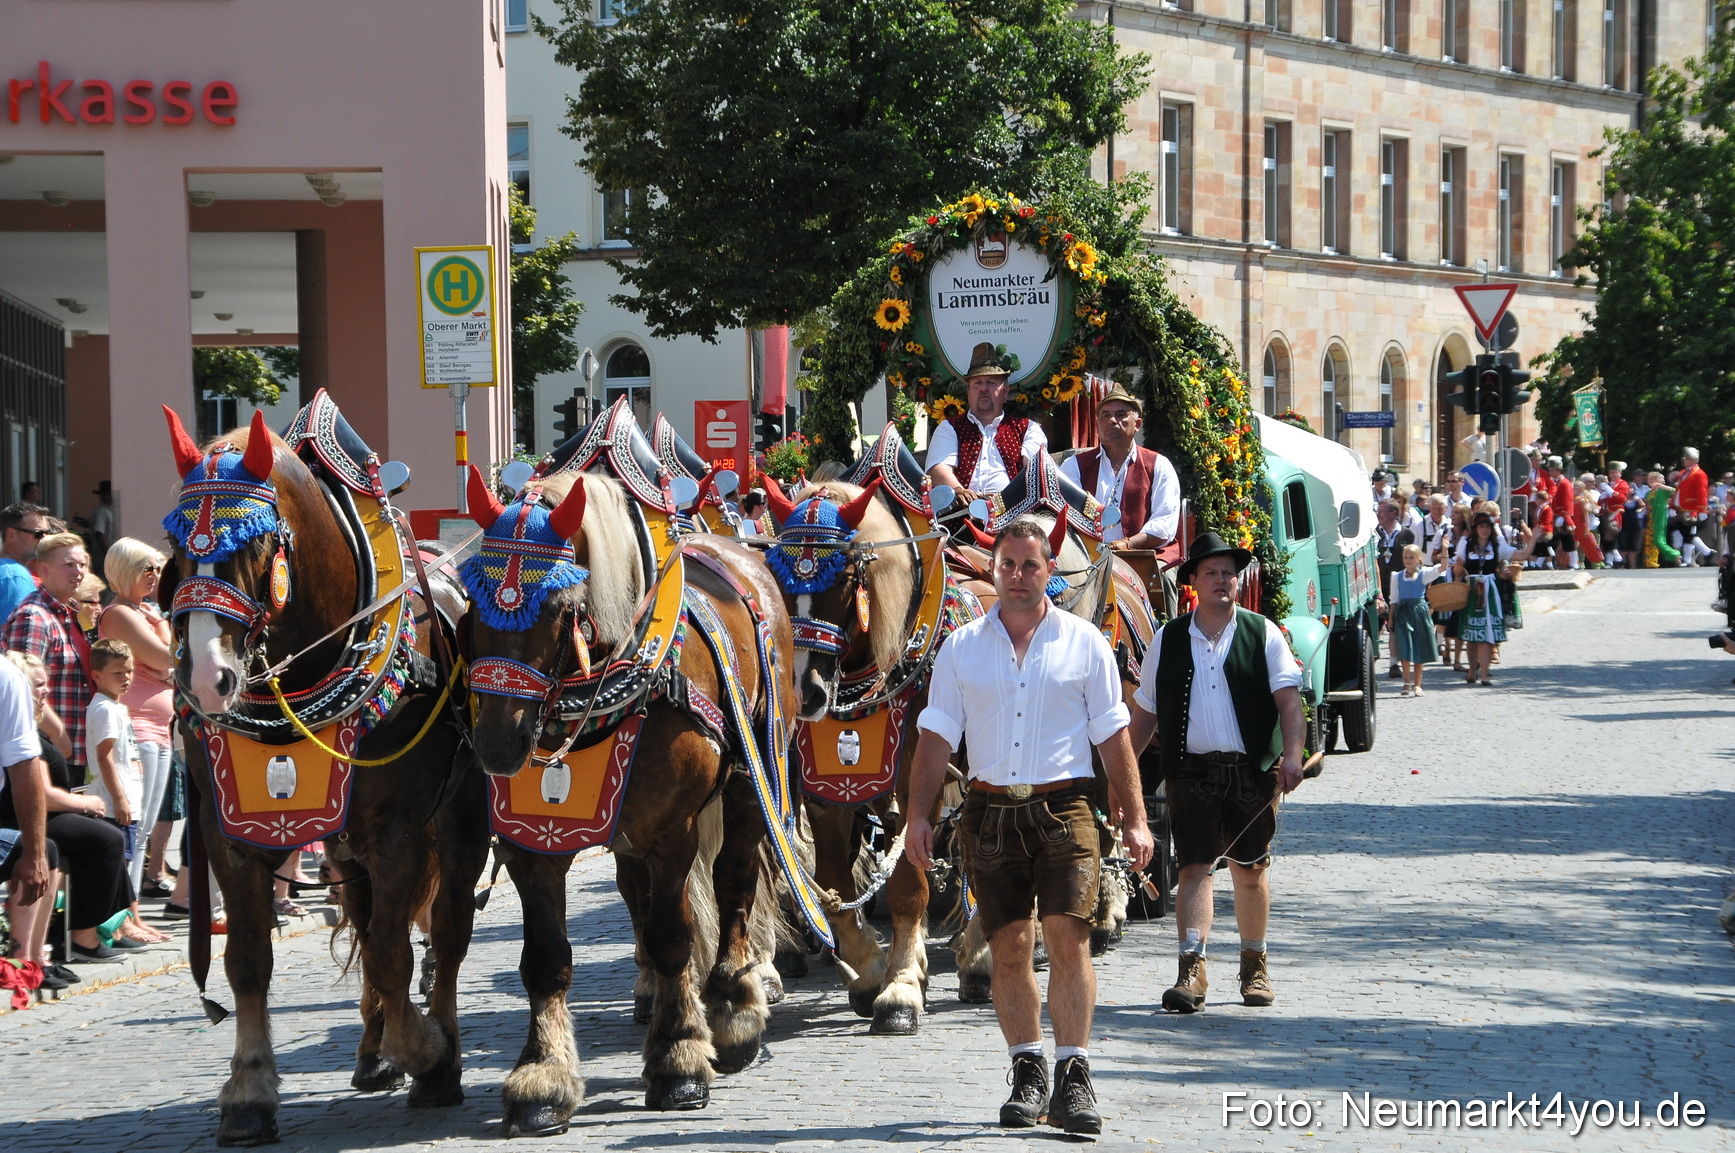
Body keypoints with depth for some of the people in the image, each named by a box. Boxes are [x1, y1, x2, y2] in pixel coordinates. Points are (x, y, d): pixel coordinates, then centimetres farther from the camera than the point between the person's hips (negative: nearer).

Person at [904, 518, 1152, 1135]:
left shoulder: (1083, 642, 6)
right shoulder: (962, 646, 10)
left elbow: (1112, 735, 7)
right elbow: (937, 735, 10)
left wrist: (1134, 818, 3)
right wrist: (918, 814, 2)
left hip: (1064, 807, -2)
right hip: (990, 810, 2)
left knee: (1068, 936, -13)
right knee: (1009, 946, 3)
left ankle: (1073, 1077, -10)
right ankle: (1027, 1072, 14)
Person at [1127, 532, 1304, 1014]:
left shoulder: (1263, 634, 4)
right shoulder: (1168, 640, 9)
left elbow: (1288, 699, -3)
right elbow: (1146, 712, 13)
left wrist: (1291, 754, -18)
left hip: (1253, 771, 0)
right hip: (1191, 771, 0)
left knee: (1250, 870, 9)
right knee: (1195, 867, -10)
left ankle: (1254, 967, 24)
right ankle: (1192, 971, -15)